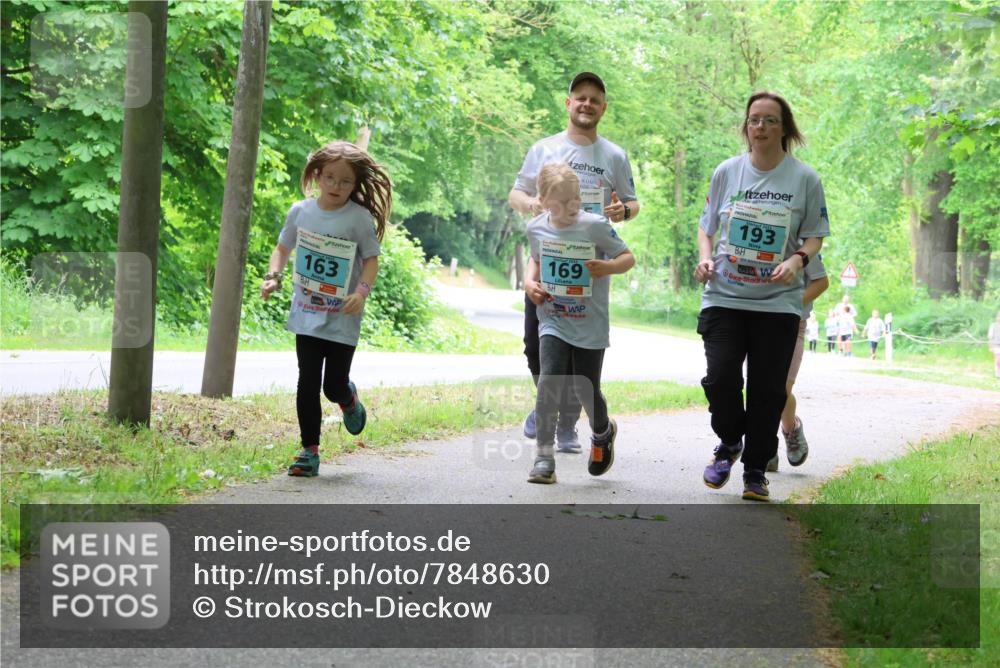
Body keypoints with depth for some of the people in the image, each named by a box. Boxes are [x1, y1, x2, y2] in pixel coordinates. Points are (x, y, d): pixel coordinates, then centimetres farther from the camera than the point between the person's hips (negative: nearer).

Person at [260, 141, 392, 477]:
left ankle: (349, 399, 37)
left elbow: (371, 259, -4)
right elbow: (283, 248, 13)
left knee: (334, 386, -1)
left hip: (342, 320, -2)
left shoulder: (360, 218, -9)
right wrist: (273, 276, -5)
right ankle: (309, 450, 6)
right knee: (308, 383, -1)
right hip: (307, 315, 2)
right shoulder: (301, 211, 1)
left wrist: (362, 291, -21)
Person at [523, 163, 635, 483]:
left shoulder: (595, 226, -13)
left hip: (590, 327, -2)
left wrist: (608, 267, -25)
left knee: (586, 390, 7)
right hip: (553, 322, 2)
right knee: (549, 381, -17)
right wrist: (529, 282, 1)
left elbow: (628, 258, -4)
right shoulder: (536, 228, -1)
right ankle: (543, 457, -10)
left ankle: (603, 433, 42)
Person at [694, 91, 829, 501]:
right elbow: (707, 225, 16)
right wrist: (705, 258, -3)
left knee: (767, 389, 0)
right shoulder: (727, 172, 6)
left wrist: (798, 260, -14)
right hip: (724, 295, 1)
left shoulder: (804, 178, 1)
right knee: (720, 376, -13)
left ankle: (755, 471, 17)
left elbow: (815, 235, 6)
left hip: (778, 301, -1)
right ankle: (729, 441, 17)